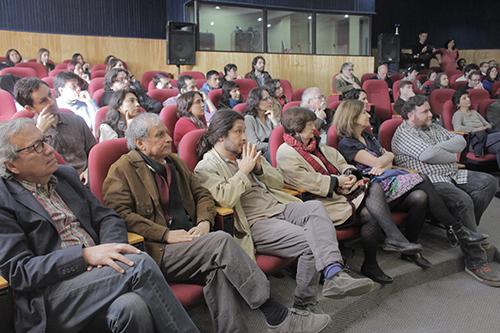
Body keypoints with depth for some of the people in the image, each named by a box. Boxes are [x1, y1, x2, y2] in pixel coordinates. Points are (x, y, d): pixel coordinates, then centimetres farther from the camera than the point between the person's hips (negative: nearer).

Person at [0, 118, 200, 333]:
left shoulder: (66, 175, 16)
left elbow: (107, 218, 16)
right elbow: (18, 271, -8)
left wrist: (109, 250, -7)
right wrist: (86, 255, -19)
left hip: (96, 272, 5)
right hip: (51, 299, -4)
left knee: (134, 309, -30)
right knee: (140, 264, -27)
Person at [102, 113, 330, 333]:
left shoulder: (174, 162, 22)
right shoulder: (122, 170, 3)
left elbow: (202, 195, 22)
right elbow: (120, 213, -10)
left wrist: (204, 222, -1)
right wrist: (166, 234, -17)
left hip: (189, 242, 6)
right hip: (158, 252, -6)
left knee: (219, 268, -29)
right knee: (221, 240, -28)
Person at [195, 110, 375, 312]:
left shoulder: (246, 155, 22)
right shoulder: (206, 168, 0)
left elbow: (278, 182, 21)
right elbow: (224, 199, -20)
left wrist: (259, 168, 2)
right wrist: (243, 171, -9)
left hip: (279, 208, 7)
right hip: (255, 224, -6)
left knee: (315, 207, -25)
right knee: (309, 241, -26)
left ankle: (334, 274, -34)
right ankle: (303, 303, -19)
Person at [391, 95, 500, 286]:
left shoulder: (432, 127, 22)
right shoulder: (403, 134, -4)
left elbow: (460, 141, 11)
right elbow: (427, 155, -18)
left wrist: (437, 148, -7)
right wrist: (452, 156, -1)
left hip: (452, 175, 9)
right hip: (429, 181, -9)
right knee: (463, 200, -31)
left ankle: (467, 230, 4)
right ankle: (475, 261, -22)